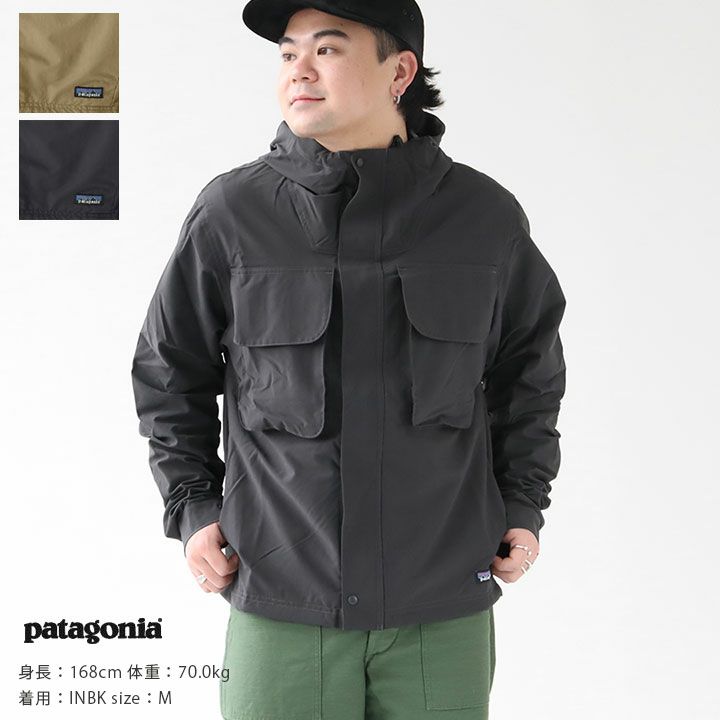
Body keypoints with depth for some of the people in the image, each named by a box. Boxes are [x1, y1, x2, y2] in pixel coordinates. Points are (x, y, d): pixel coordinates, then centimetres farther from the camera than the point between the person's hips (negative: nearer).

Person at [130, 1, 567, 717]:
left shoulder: (484, 215, 1)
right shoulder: (229, 213, -2)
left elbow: (530, 372, 16)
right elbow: (170, 374, 10)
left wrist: (522, 507, 10)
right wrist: (192, 509, 4)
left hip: (445, 608, 1)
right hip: (279, 604, -1)